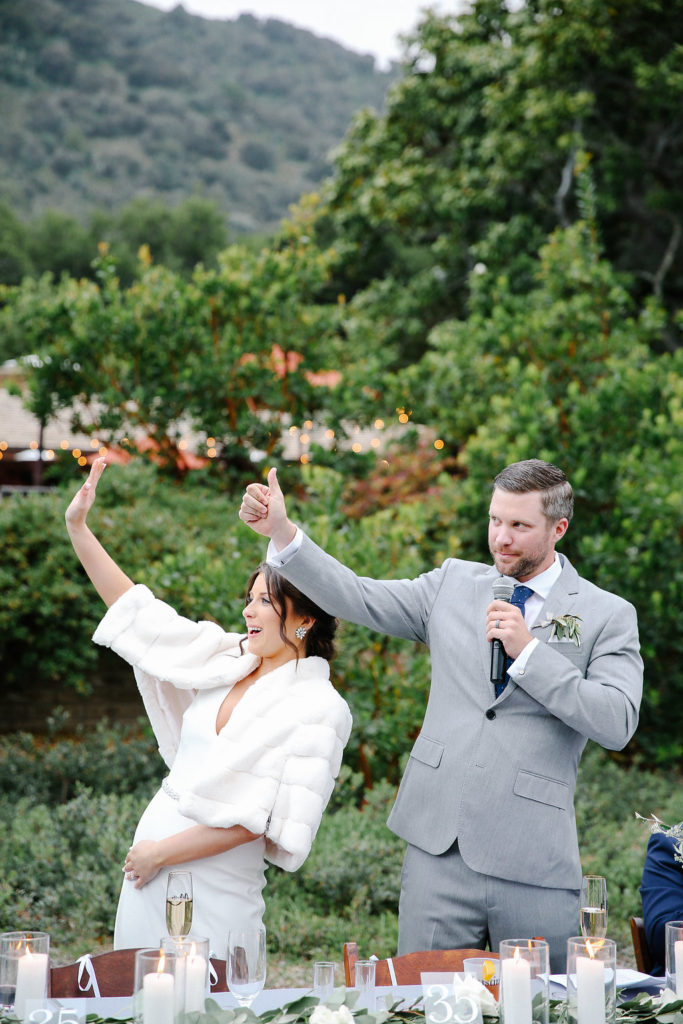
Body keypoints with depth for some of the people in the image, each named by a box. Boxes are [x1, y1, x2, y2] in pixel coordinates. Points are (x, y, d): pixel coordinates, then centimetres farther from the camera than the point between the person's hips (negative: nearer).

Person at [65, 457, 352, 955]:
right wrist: (77, 526, 8)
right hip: (149, 859, 6)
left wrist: (163, 852, -12)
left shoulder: (319, 708, -11)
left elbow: (263, 817, -15)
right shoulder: (226, 659, 7)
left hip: (215, 886, -6)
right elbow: (136, 610, 12)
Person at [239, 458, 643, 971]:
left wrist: (528, 651, -14)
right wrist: (282, 532, -3)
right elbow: (356, 597, 9)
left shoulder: (609, 616, 1)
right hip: (439, 849, 3)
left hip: (534, 861, -3)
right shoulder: (454, 583, 13)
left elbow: (617, 724, -10)